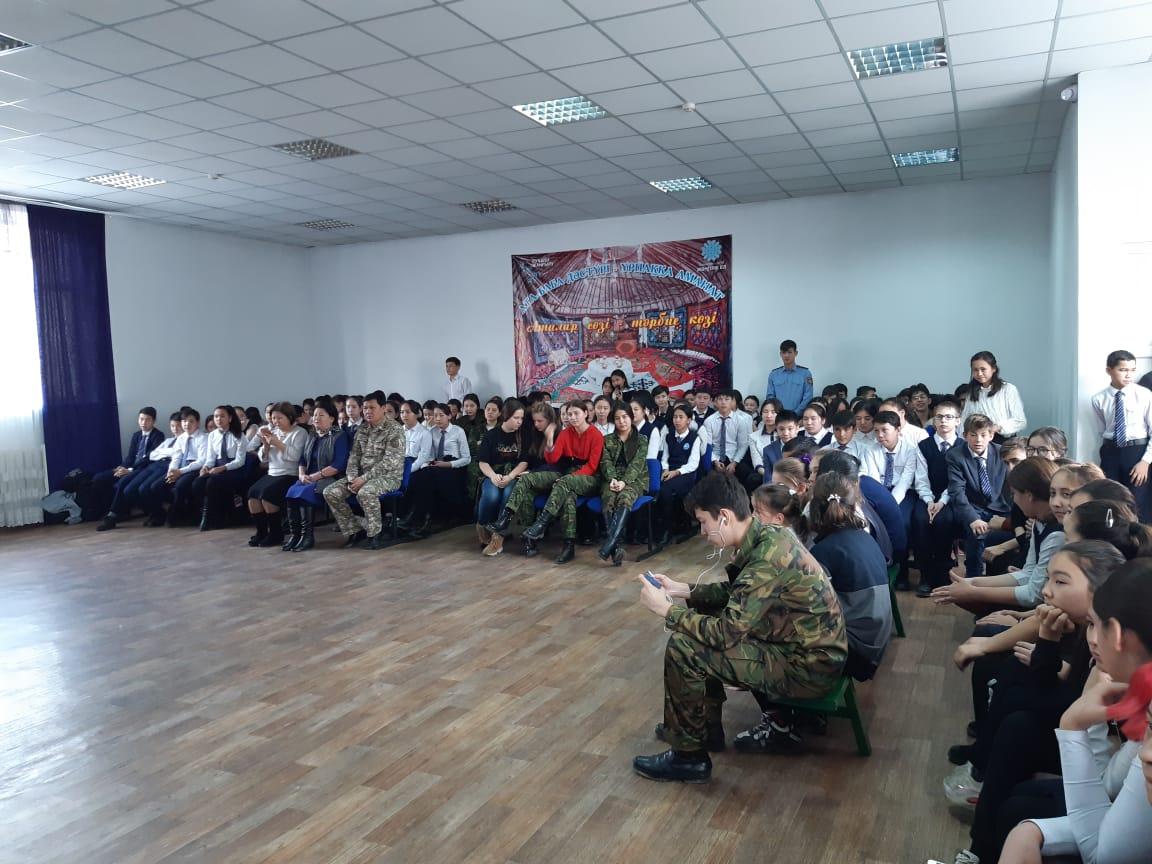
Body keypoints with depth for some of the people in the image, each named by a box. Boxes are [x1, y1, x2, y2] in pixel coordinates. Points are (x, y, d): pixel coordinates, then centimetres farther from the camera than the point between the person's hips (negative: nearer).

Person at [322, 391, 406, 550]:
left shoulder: (394, 429, -10)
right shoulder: (362, 430, 12)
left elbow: (390, 461, -19)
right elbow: (353, 456, 12)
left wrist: (364, 478, -22)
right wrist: (352, 478, -8)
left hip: (388, 476, -7)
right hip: (362, 476, 7)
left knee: (365, 493, -37)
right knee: (331, 492, -11)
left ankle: (375, 535, -17)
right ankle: (353, 532, 0)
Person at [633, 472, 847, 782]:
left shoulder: (768, 558, -28)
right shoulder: (766, 536, 0)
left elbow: (726, 632, -26)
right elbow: (735, 591, 16)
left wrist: (665, 608, -16)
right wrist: (681, 590, 9)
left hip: (808, 668, -9)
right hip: (810, 647, 9)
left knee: (682, 648, -15)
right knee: (703, 622, 15)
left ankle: (688, 756, 2)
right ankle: (706, 723, 26)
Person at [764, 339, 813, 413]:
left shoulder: (805, 373, 4)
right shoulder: (773, 374, 11)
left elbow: (807, 398, -1)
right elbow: (770, 397, 9)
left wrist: (795, 413, -12)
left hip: (798, 416, -1)